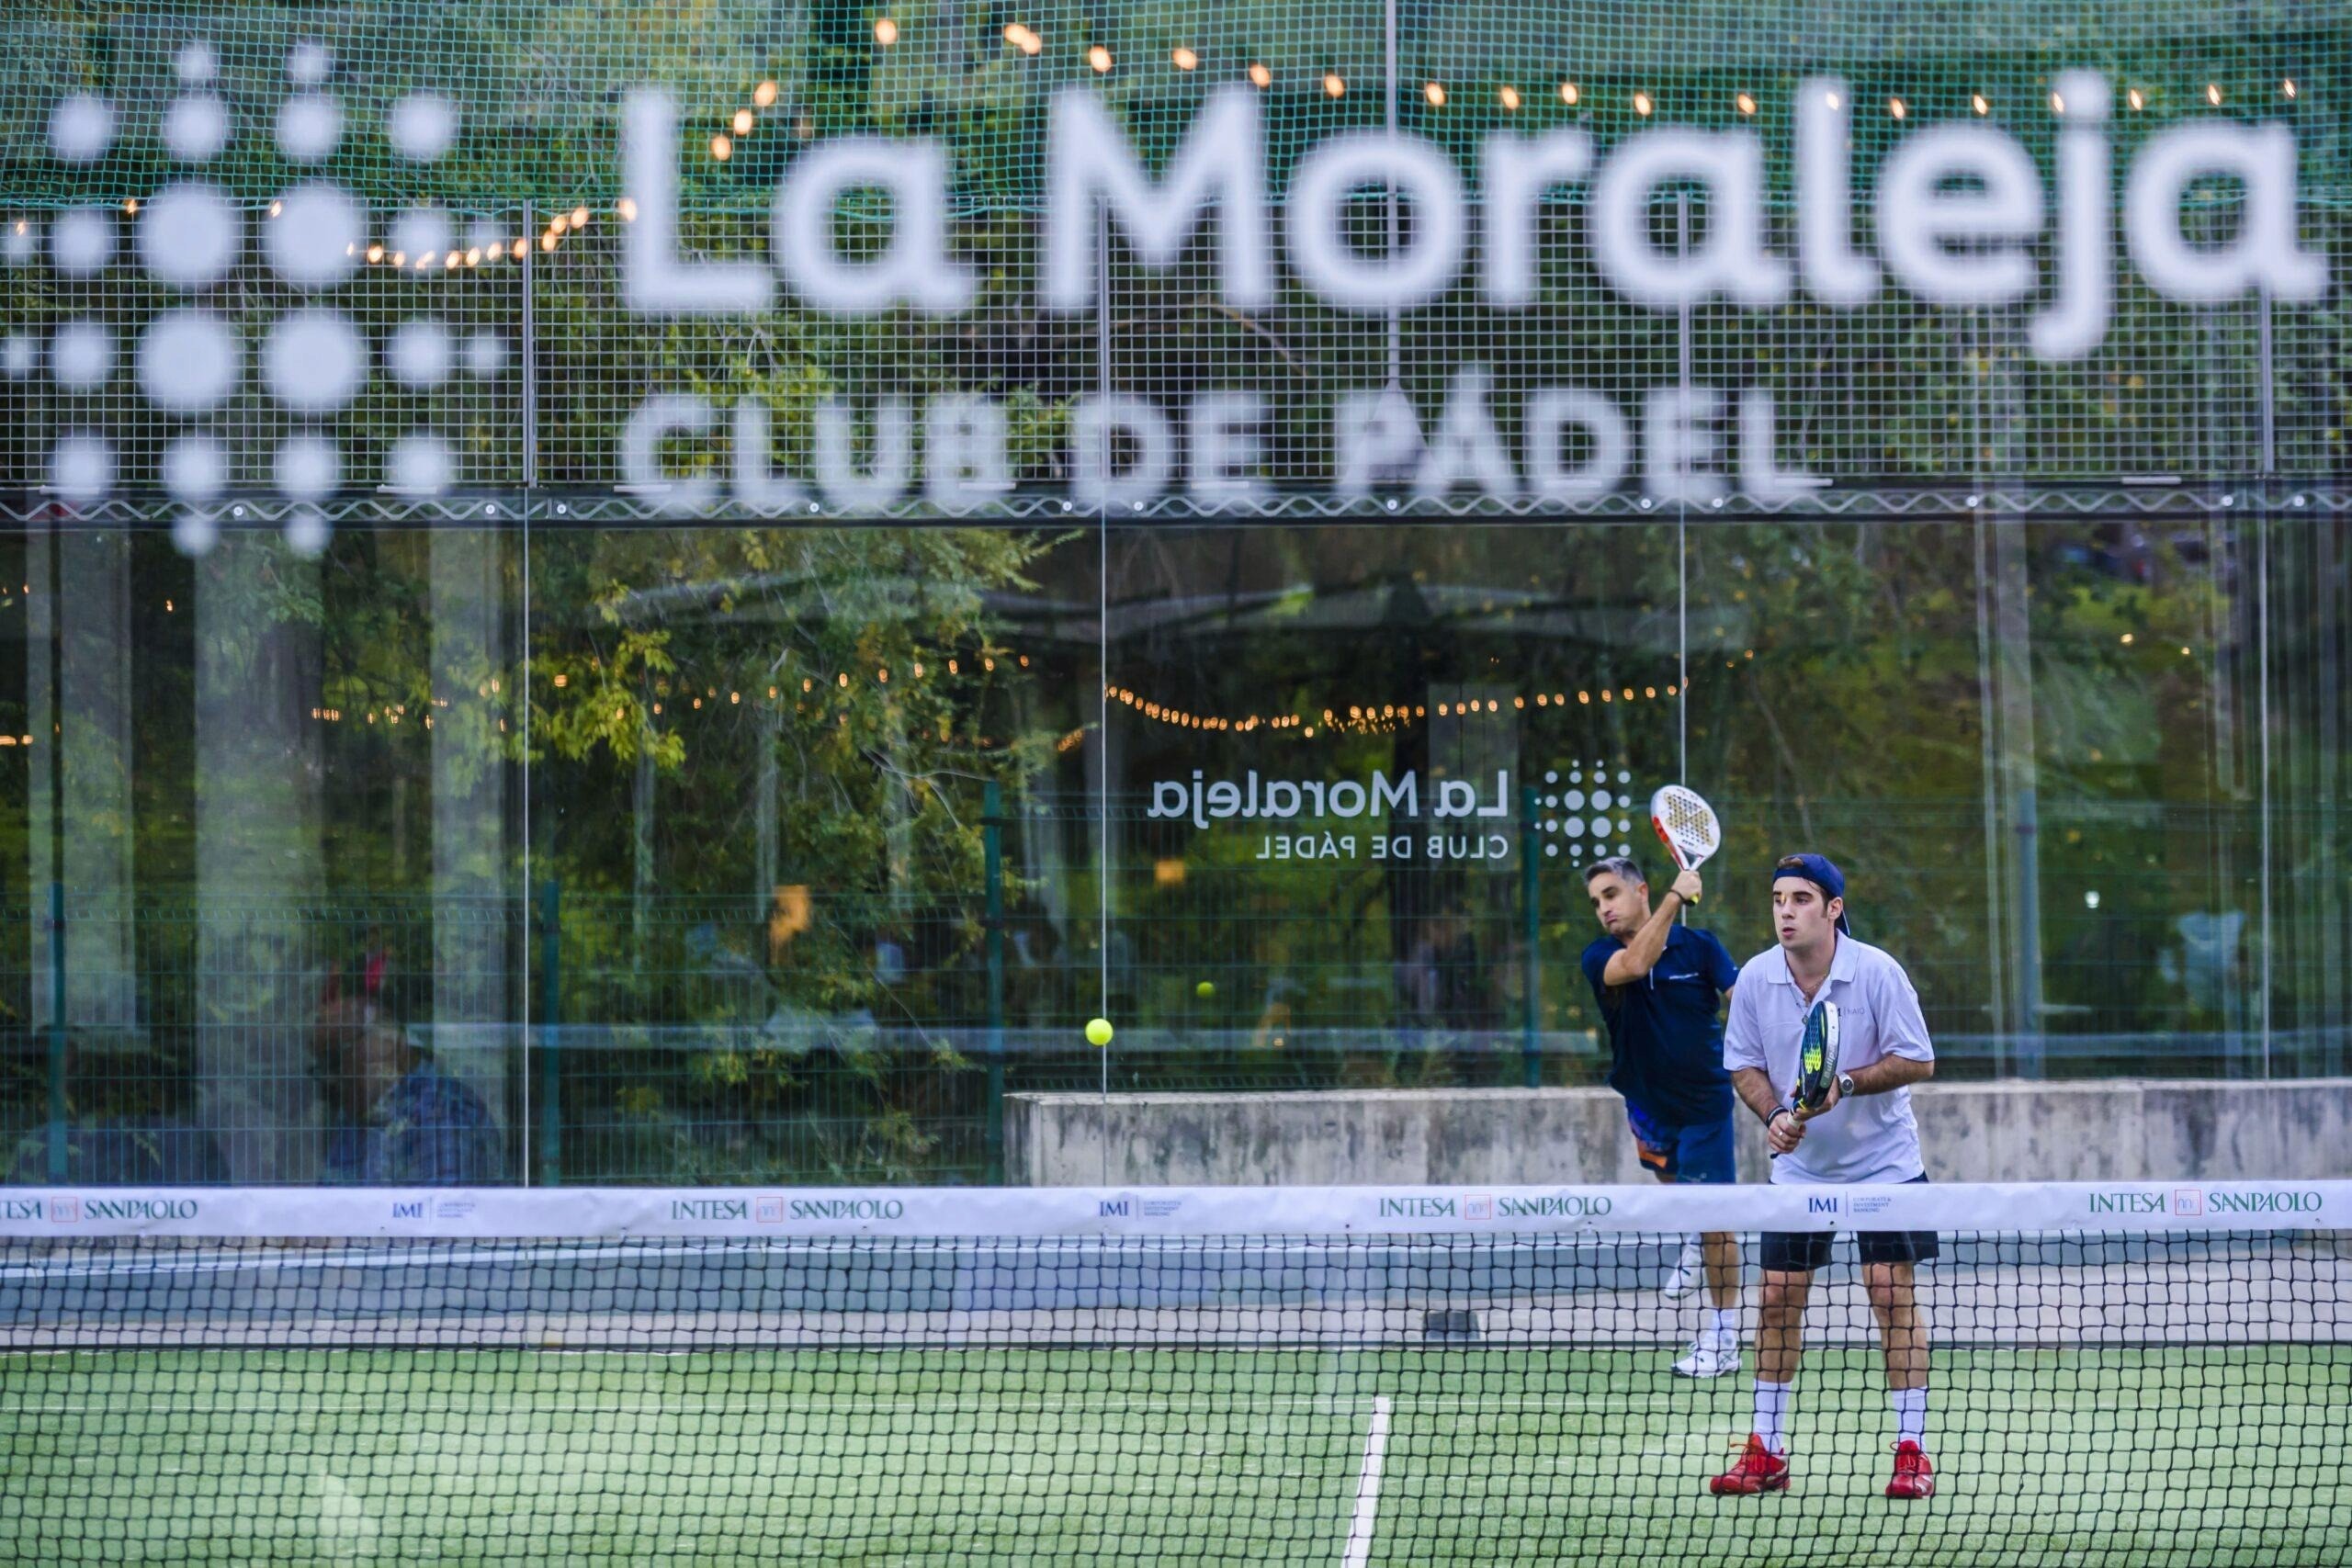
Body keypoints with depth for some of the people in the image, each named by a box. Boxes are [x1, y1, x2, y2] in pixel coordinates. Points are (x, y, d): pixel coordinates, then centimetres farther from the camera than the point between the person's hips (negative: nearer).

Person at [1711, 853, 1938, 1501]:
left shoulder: (1877, 973, -16)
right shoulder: (1756, 978, -6)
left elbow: (1918, 1061, -13)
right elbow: (1745, 1065, 4)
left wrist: (1846, 1085, -26)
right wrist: (1773, 1114, -15)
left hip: (1883, 1158, -3)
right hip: (1799, 1165, 3)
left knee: (1893, 1292, -9)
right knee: (1778, 1298, 1)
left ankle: (1911, 1451, -2)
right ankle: (1767, 1453, 10)